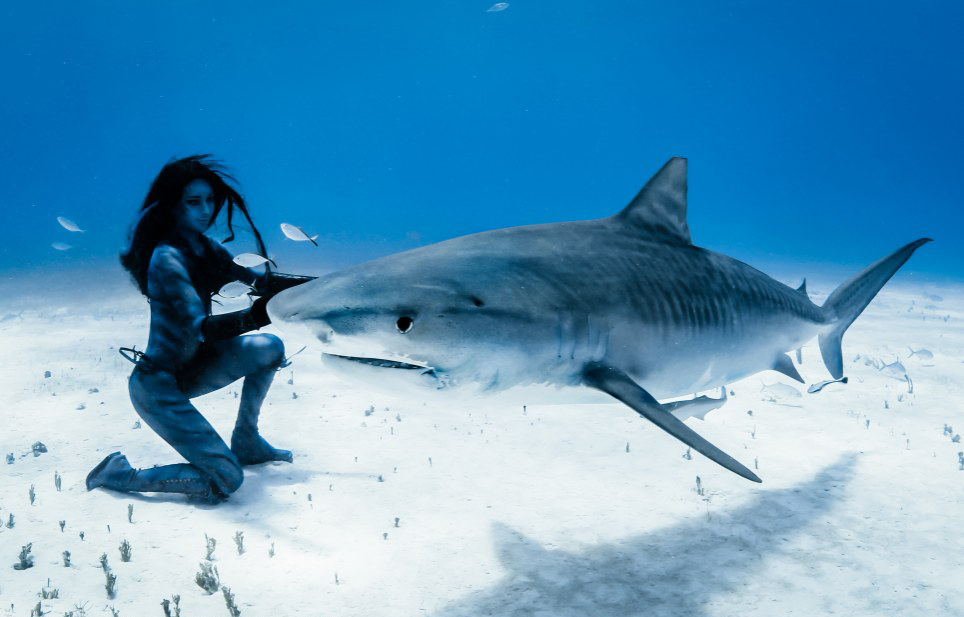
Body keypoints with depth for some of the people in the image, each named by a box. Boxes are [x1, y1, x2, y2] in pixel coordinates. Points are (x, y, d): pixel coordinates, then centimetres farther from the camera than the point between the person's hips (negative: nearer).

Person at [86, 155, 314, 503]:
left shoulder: (202, 246, 4)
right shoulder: (167, 258, -23)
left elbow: (258, 281, 7)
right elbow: (203, 328, -32)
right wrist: (256, 315, -48)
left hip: (189, 367, 9)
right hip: (157, 384, -9)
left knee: (269, 348, 1)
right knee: (225, 482, -11)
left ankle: (246, 442, 15)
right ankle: (120, 474, 5)